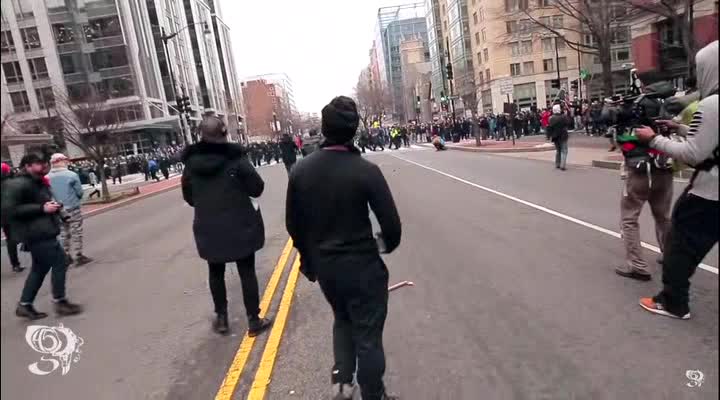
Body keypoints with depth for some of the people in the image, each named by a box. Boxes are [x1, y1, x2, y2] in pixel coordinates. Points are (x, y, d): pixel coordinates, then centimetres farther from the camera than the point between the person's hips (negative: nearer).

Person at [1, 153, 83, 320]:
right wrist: (41, 208, -23)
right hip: (36, 233, -10)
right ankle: (60, 302, 3)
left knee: (40, 268, 15)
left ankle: (24, 305, 24)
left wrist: (52, 206, 6)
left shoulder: (37, 183, 18)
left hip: (42, 232, 10)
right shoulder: (17, 185, -14)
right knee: (59, 262, -7)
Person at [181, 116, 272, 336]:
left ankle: (221, 319, 28)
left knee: (216, 273, 19)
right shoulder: (235, 158, -14)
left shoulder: (191, 162, -2)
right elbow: (257, 188, -10)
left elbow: (189, 197, 8)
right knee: (247, 272, 7)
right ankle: (254, 320, 14)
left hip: (208, 228, 3)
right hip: (240, 226, -3)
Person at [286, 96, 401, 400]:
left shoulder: (300, 171, -6)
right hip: (362, 265, -4)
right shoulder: (366, 170, -19)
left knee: (342, 319, 30)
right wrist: (387, 245, 8)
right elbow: (391, 224, -15)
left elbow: (294, 225, 2)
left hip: (324, 266, 4)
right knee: (367, 333, 13)